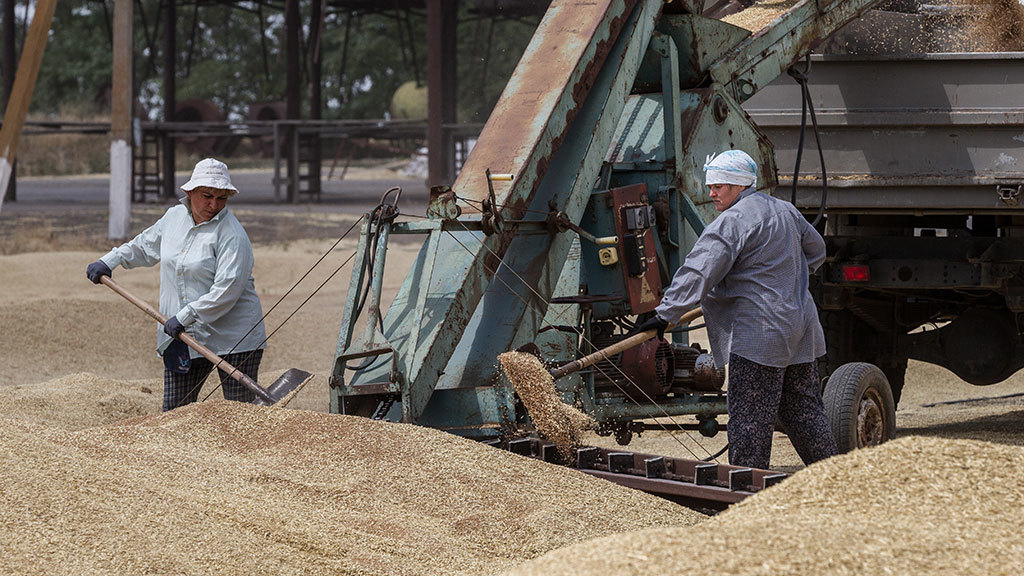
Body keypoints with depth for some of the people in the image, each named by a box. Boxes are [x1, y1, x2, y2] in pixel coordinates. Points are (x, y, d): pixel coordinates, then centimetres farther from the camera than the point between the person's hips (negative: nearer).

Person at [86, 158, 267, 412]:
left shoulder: (232, 234, -14)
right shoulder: (175, 217, 9)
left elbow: (227, 289, -22)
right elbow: (145, 245, 30)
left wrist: (184, 317, -24)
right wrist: (109, 262, 24)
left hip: (232, 337, -6)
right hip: (183, 336, 6)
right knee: (173, 412, 3)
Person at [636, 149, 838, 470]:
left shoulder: (731, 222, -13)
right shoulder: (785, 211, 15)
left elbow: (697, 273, -20)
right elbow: (815, 250, 31)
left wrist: (665, 314, -19)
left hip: (757, 335, -9)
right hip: (800, 329, 9)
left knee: (750, 419, -6)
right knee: (805, 411, 15)